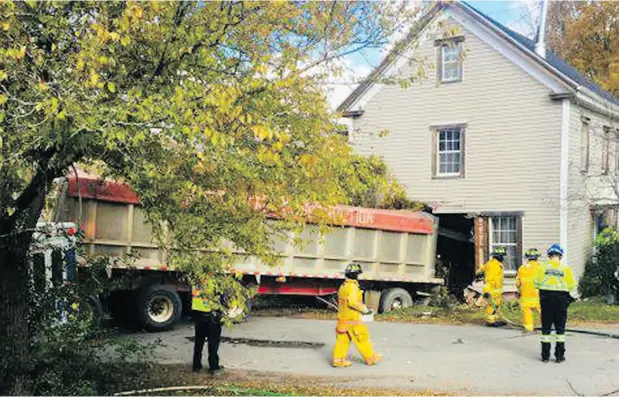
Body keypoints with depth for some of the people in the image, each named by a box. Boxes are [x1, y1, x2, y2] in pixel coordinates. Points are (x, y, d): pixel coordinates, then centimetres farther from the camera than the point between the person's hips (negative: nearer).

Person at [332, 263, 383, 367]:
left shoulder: (343, 286, 11)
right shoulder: (353, 287, -17)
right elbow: (353, 302, -27)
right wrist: (364, 309, -16)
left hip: (342, 317, 8)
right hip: (352, 319, -8)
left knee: (342, 339, 10)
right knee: (362, 339, 4)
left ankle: (338, 359, 10)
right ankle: (370, 358, 15)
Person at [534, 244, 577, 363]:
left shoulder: (542, 267, -4)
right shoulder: (566, 268, -4)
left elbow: (536, 282, -3)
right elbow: (572, 287, -2)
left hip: (546, 299, 1)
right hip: (561, 299, 0)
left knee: (546, 327, 9)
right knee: (560, 328, 9)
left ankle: (545, 355, 11)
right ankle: (559, 355, 10)